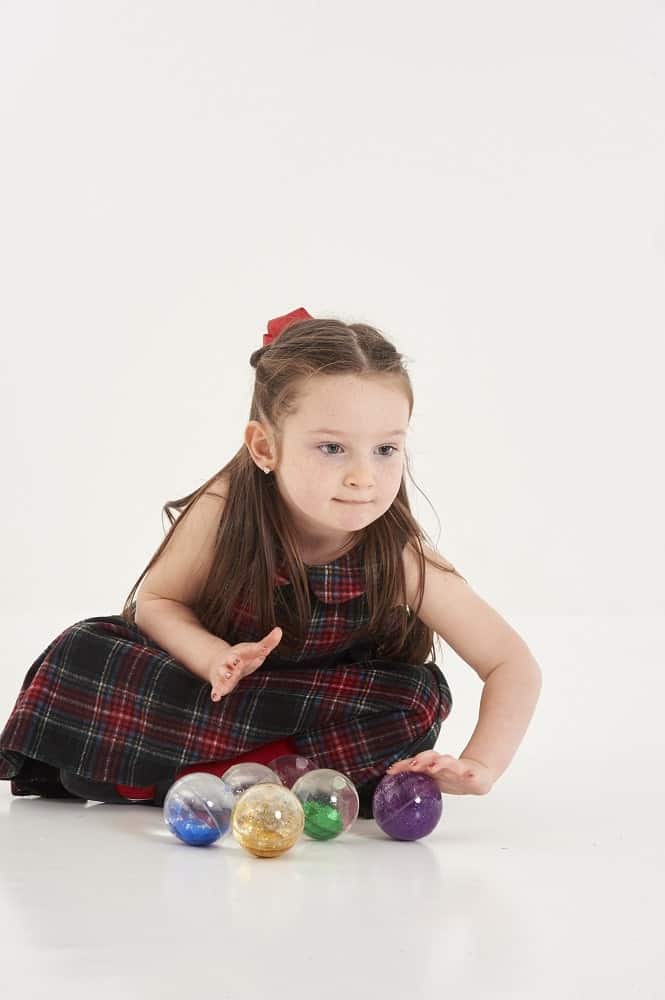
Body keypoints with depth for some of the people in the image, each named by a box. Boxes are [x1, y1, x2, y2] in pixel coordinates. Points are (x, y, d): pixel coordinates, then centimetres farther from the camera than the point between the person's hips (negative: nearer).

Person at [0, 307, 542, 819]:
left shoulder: (398, 554, -25)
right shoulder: (224, 510, -25)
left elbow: (514, 665, -21)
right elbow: (155, 601, -8)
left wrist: (479, 766, -37)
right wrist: (216, 658, -28)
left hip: (330, 698, -1)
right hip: (223, 683, 1)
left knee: (417, 696, -31)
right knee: (79, 654, -21)